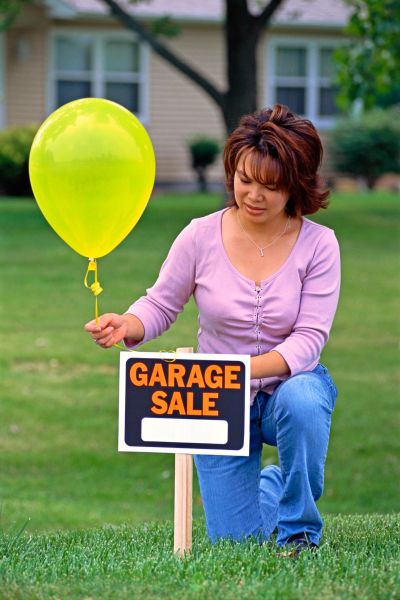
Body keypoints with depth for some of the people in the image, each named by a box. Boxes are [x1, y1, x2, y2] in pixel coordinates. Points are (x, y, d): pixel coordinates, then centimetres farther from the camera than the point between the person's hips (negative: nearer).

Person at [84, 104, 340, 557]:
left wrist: (248, 369, -32)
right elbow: (161, 305, 0)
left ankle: (299, 530, -13)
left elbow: (309, 338, -16)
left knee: (301, 401, -40)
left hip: (290, 382, -1)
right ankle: (270, 485, 36)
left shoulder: (317, 244, -11)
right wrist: (126, 326, -23)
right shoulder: (201, 236, -9)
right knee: (234, 540, -4)